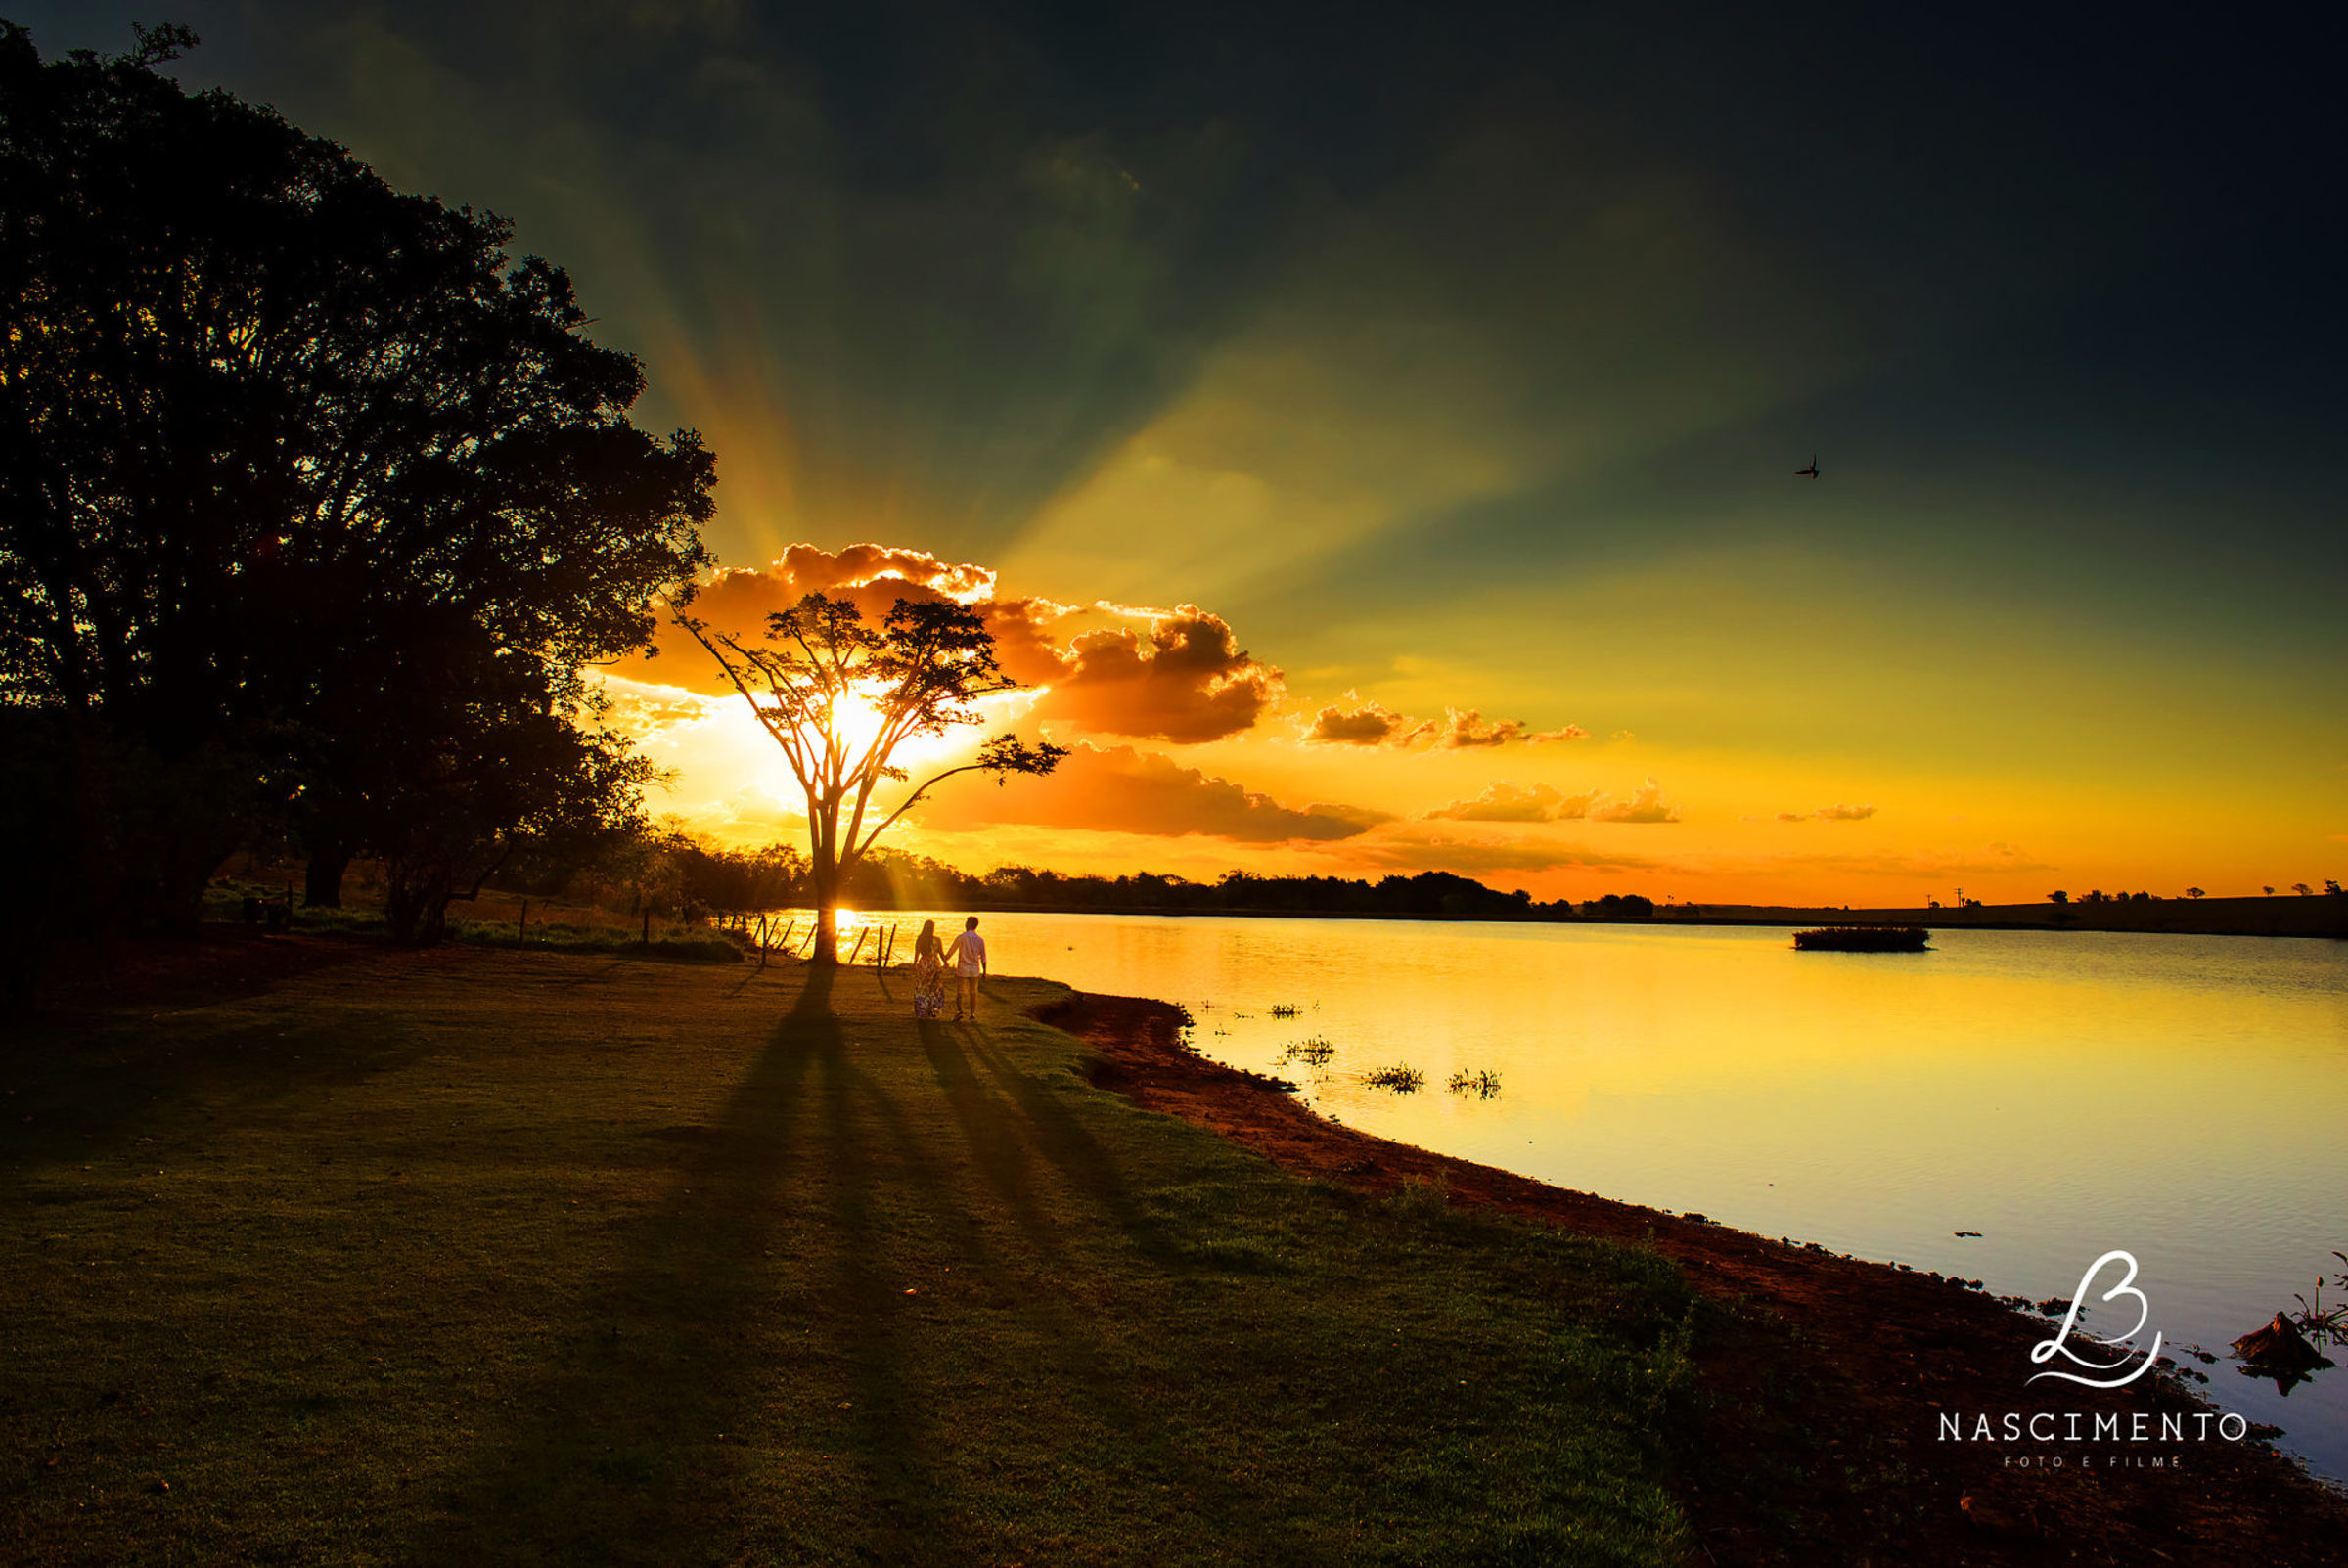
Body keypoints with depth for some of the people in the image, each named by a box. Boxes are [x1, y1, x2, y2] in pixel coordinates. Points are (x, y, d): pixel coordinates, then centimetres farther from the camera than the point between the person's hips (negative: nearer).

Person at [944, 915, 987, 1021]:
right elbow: (983, 958, 2)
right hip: (975, 970, 2)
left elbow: (950, 952, 1)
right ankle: (972, 1013, 15)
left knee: (960, 992, 1)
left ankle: (959, 1011, -18)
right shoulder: (980, 940, 0)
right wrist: (984, 972, 9)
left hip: (962, 969, -2)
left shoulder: (961, 938, -9)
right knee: (973, 992, 13)